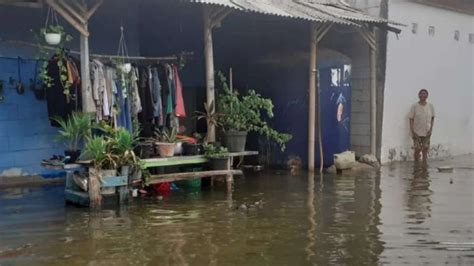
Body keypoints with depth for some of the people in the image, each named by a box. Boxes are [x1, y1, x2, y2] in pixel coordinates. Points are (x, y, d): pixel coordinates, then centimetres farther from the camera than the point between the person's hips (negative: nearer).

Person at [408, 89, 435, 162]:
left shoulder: (430, 106, 0)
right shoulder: (414, 106, -8)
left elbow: (432, 118, 10)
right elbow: (411, 119, -5)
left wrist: (431, 129, -1)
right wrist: (413, 132, -11)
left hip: (427, 132, 3)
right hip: (417, 132, -2)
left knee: (425, 148, 5)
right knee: (417, 149, 0)